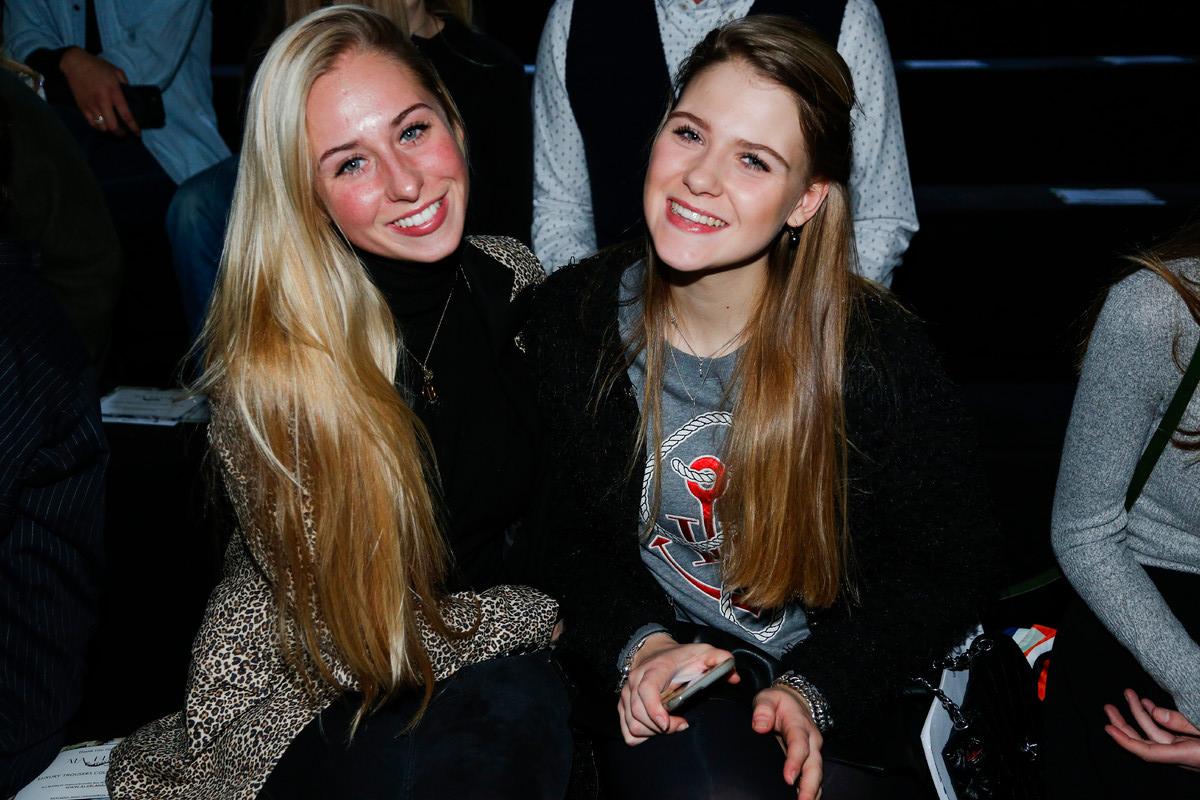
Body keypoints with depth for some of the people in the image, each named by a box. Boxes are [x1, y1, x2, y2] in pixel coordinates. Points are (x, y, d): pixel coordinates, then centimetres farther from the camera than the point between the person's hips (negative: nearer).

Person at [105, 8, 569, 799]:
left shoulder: (514, 278, -6)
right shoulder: (274, 357, -22)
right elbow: (355, 628, -16)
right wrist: (558, 619, -13)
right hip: (305, 700, -5)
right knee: (518, 711, -33)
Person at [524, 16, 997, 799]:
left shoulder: (878, 351, -15)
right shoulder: (571, 317, -7)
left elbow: (950, 565, -5)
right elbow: (564, 533, 3)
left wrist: (813, 689, -18)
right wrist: (639, 644, -15)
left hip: (848, 699, 1)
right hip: (656, 686, 0)